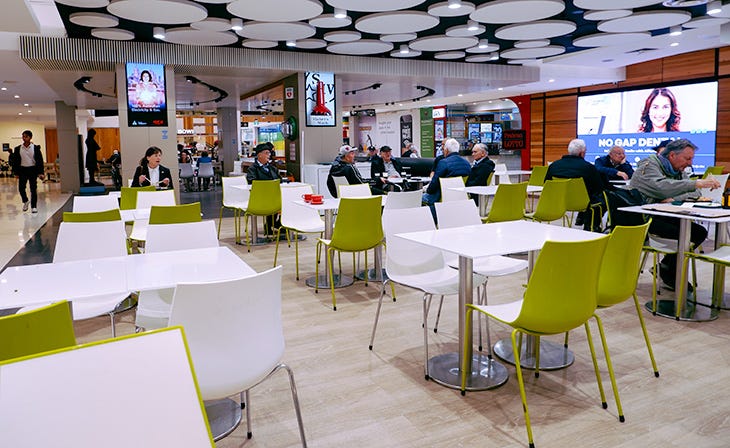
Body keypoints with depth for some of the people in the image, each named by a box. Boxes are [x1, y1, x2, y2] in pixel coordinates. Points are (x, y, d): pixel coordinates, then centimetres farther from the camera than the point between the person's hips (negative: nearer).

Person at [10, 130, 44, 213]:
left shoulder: (35, 148, -1)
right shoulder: (18, 149, 4)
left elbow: (40, 160, -2)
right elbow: (15, 161, 8)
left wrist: (40, 172, -7)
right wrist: (16, 172, 2)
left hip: (32, 169, -2)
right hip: (22, 170, 2)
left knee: (33, 189, 0)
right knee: (21, 188, 0)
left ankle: (34, 206, 8)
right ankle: (25, 201, 27)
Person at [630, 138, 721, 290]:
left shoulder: (678, 171, 15)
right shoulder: (649, 166, -11)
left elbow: (694, 193, 4)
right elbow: (662, 187, -32)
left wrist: (673, 199, -17)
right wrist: (698, 183, -35)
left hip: (664, 216, 9)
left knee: (700, 232, -4)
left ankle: (667, 266, 9)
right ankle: (668, 273, 0)